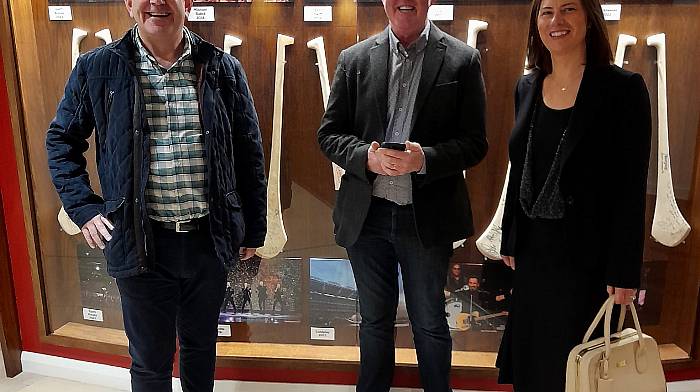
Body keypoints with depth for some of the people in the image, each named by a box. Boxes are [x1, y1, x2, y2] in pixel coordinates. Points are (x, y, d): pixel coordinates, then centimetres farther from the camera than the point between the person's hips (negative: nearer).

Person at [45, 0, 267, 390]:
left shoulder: (223, 69, 0)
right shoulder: (97, 68, -2)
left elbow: (249, 152, 5)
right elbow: (62, 140, 11)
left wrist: (253, 229, 6)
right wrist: (84, 208, 0)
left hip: (210, 239, 1)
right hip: (141, 243, -1)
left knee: (201, 345, 22)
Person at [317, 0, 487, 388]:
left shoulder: (462, 60, -1)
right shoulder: (354, 59, 4)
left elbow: (474, 142, -3)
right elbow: (329, 133, 3)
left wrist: (425, 159, -21)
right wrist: (366, 156, -16)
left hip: (428, 216, -1)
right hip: (366, 214, 2)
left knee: (429, 323, 14)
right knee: (374, 320, 19)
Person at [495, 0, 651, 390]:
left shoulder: (623, 87, -11)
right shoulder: (527, 87, 6)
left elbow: (632, 189, -12)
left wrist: (623, 270, -13)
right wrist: (510, 241, 12)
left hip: (588, 255, -5)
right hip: (533, 251, 5)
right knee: (530, 358, 18)